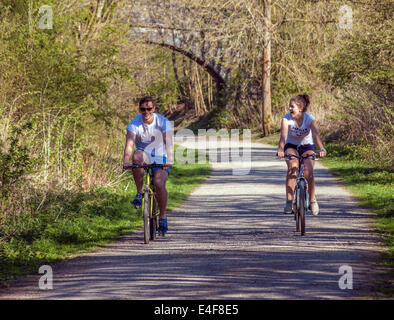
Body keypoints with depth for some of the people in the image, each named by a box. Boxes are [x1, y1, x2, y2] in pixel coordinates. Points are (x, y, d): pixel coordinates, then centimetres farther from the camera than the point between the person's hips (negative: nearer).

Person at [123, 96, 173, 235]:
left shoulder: (163, 122, -15)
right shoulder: (134, 123, -14)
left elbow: (169, 143, -26)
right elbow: (129, 144, -25)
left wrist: (169, 161, -44)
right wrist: (126, 161, -43)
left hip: (160, 157, -1)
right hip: (144, 154, 1)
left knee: (159, 183, -23)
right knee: (137, 156, -36)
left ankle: (163, 216, -3)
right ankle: (139, 193, -22)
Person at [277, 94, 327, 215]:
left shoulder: (309, 118, -20)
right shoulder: (286, 119, -19)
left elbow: (315, 134, -35)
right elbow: (283, 136, -34)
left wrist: (321, 149, -53)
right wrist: (280, 149, -53)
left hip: (307, 146, 0)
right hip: (291, 146, 0)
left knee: (308, 171, -23)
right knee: (292, 166, -31)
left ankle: (312, 199, 3)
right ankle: (289, 201, -31)